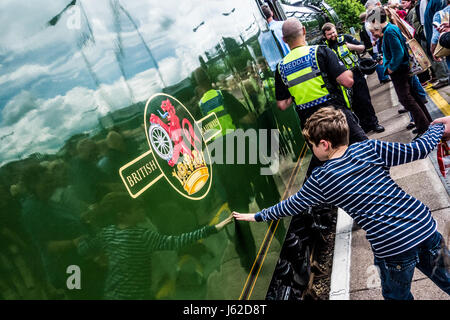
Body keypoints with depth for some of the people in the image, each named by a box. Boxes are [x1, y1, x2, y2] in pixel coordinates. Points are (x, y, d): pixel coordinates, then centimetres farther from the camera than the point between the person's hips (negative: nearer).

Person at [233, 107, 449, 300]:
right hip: (425, 227, 4)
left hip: (393, 248, -3)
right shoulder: (370, 149, -1)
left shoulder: (320, 180, -5)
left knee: (397, 295, 23)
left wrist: (258, 216, 23)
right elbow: (418, 150, 3)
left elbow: (292, 206, 7)